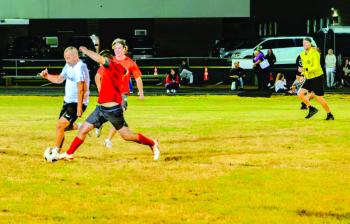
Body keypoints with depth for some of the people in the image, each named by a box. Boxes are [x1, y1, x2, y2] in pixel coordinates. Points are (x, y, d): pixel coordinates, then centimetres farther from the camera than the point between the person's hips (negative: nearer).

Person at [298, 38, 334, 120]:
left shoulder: (315, 53, -17)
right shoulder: (302, 54, 7)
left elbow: (316, 67, -25)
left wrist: (305, 70, -32)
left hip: (317, 78, -8)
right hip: (309, 79, 8)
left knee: (319, 98, -5)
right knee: (300, 94, -6)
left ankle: (330, 114, 12)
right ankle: (311, 109, 8)